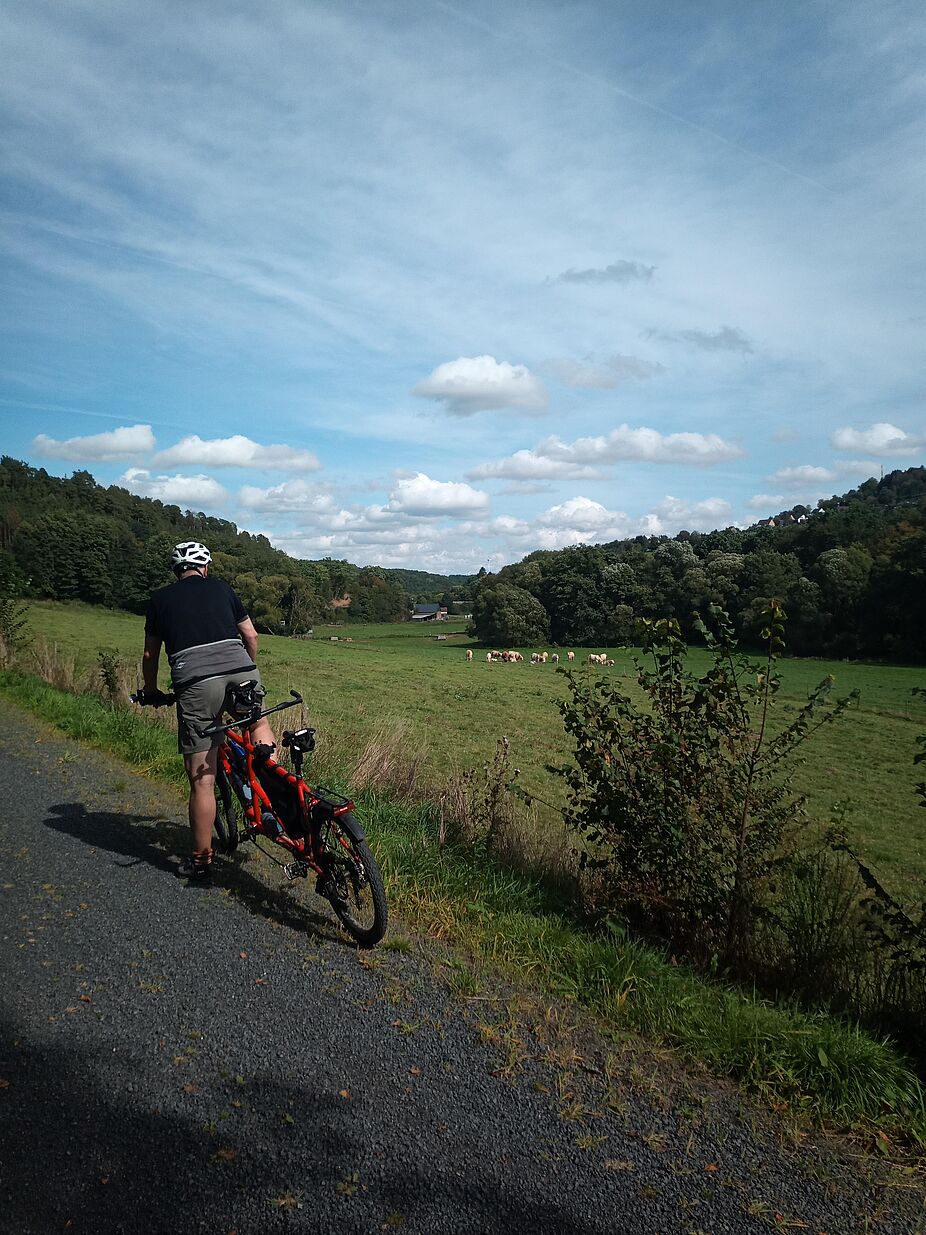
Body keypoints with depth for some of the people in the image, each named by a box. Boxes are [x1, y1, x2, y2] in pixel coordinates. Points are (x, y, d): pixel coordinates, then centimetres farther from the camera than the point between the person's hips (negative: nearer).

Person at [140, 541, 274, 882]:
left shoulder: (160, 599, 19)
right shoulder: (221, 587, 20)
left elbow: (150, 655, 23)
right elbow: (251, 635, 24)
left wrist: (151, 692, 40)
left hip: (195, 682, -1)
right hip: (240, 671, 1)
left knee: (201, 780, 5)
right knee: (259, 722, 33)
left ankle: (201, 861, 17)